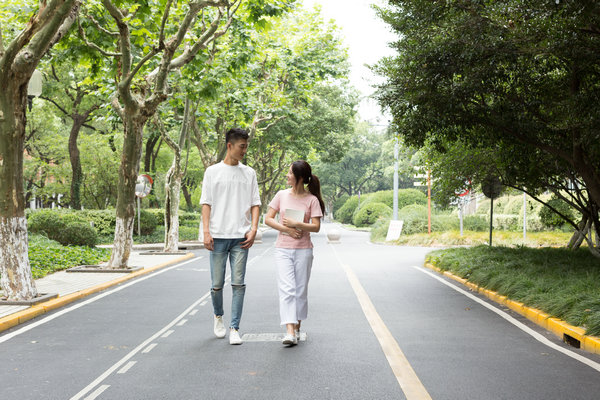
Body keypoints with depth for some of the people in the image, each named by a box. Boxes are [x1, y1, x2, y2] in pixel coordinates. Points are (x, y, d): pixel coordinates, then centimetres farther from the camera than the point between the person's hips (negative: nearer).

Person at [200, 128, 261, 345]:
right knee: (217, 284, 4)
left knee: (238, 284, -3)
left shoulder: (249, 173, 11)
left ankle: (234, 329, 2)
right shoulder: (213, 171, 5)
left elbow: (255, 204, 10)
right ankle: (218, 316, 31)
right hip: (218, 236, -1)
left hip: (240, 237, 1)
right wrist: (206, 232, -6)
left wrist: (253, 229, -3)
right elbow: (206, 203, 3)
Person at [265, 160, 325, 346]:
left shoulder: (311, 199, -2)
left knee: (300, 290, 7)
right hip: (283, 249, 1)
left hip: (303, 250, -1)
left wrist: (296, 224, -19)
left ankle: (297, 328, 21)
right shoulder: (282, 195, 4)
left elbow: (316, 226, -6)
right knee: (286, 289, -10)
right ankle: (289, 332, -16)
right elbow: (268, 219, 3)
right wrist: (286, 229, -11)